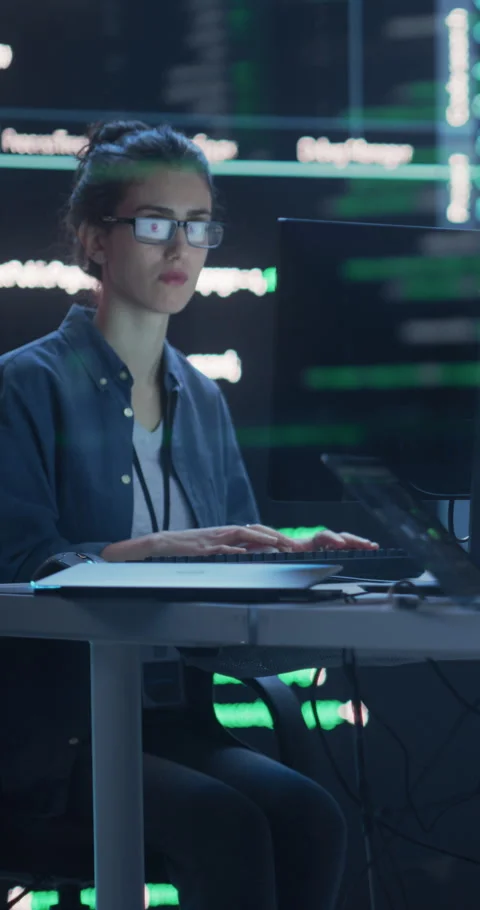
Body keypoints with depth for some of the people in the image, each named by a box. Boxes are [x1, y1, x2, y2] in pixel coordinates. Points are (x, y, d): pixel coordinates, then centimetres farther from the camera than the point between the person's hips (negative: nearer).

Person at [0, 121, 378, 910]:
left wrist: (296, 554, -8)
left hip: (176, 719, 5)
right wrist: (162, 548, -28)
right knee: (226, 826, -31)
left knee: (310, 818, -25)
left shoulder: (202, 401, 18)